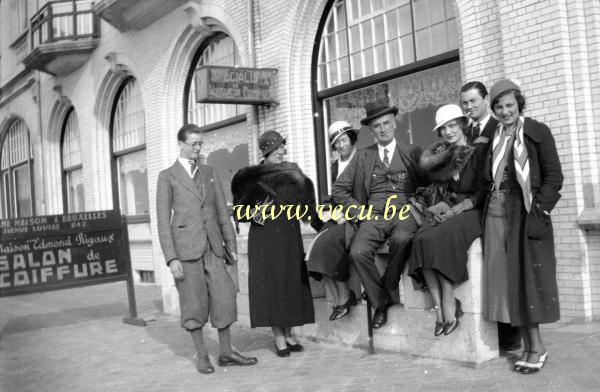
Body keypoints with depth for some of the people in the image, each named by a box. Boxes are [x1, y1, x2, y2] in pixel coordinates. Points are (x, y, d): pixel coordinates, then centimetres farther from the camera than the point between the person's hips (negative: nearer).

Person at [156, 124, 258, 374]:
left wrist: (231, 245, 8)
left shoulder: (209, 173, 14)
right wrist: (171, 258, -10)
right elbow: (163, 220, -3)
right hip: (185, 246, -3)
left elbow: (222, 211, 13)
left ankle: (226, 353, 14)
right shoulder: (167, 177, 2)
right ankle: (202, 356, 17)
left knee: (224, 296, 1)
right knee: (193, 302, 3)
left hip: (212, 246, 4)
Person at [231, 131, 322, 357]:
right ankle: (279, 338, 6)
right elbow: (240, 209, 0)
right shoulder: (252, 177, -3)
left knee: (292, 282, 6)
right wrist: (254, 215, -18)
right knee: (271, 283, -2)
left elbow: (303, 204, 16)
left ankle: (289, 334, 18)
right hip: (265, 237, -4)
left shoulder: (293, 172, 10)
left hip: (290, 236, 4)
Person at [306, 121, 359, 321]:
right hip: (341, 217, 6)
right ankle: (338, 298, -12)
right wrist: (336, 214, 1)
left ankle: (344, 297, -12)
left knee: (328, 243, -26)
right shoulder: (335, 166, 17)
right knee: (318, 245, -18)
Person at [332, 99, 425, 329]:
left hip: (404, 213, -1)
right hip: (373, 215, 2)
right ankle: (380, 301, -6)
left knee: (401, 239, -37)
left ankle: (387, 286, -11)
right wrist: (358, 210, 3)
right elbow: (339, 189, 15)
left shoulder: (412, 154, 14)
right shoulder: (363, 157, 17)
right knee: (358, 252, -28)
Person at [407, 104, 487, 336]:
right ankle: (439, 308, -26)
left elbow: (483, 193, -4)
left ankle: (449, 306, -23)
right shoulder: (439, 150, 15)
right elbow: (425, 163, -6)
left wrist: (456, 209, -14)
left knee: (437, 238, -31)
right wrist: (450, 151, -10)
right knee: (421, 238, -26)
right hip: (444, 211, 4)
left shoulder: (476, 152, 0)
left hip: (469, 211, -4)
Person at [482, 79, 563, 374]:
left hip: (527, 212, -4)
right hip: (497, 212, 5)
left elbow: (553, 175, -4)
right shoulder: (493, 138, 14)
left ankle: (536, 348, 7)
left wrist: (540, 207, -13)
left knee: (529, 274, -2)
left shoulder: (537, 131, 1)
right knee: (507, 278, 3)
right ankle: (532, 345, 11)